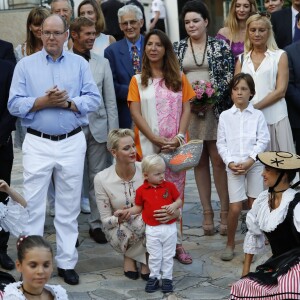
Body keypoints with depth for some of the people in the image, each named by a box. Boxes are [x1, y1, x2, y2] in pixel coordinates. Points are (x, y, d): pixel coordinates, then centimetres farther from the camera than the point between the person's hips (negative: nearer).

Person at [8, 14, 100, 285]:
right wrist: (43, 102, -16)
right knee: (32, 206, -1)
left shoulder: (80, 63, 6)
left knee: (69, 207, 8)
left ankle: (66, 262, 18)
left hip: (72, 143, 1)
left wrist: (67, 103, -15)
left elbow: (94, 99, 0)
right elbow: (14, 104, -4)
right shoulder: (26, 64, 3)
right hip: (37, 144, -1)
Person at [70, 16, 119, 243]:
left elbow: (110, 101, 6)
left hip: (97, 128, 2)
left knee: (98, 178, 6)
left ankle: (97, 223, 18)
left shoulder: (102, 63, 6)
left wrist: (113, 131, 1)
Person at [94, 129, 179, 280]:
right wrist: (120, 218, -33)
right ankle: (129, 255, -2)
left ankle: (145, 259, -5)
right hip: (119, 234, -2)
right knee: (140, 221, -35)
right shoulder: (102, 179, -15)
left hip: (149, 230, 2)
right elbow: (105, 220, -9)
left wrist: (174, 212, -36)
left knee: (158, 218, -32)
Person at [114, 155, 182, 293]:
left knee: (168, 256, 9)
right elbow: (138, 208, 8)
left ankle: (167, 278, 20)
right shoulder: (141, 190, -3)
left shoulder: (170, 186, -2)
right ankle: (154, 278, 21)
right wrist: (125, 211, -3)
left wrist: (174, 205, -16)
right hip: (152, 230, 0)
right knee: (154, 256, 7)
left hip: (169, 228, 0)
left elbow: (179, 200, 5)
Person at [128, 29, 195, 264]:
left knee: (176, 193, 3)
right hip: (149, 146, -1)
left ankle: (176, 242, 9)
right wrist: (157, 139, -12)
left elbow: (186, 109, 5)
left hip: (177, 145, 1)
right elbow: (136, 113, -1)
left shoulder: (179, 78, 10)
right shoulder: (138, 80, 7)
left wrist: (179, 137, -10)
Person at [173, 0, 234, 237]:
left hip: (216, 108, -2)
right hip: (188, 110, 2)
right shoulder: (177, 48, 9)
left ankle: (225, 211, 4)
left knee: (218, 159, -5)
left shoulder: (221, 46, 4)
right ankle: (207, 211, 12)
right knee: (199, 161, 6)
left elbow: (230, 75, 0)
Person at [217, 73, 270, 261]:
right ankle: (230, 244, 10)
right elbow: (221, 143, 4)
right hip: (233, 166, 0)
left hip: (255, 164, 0)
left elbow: (263, 141, -3)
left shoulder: (258, 115, 3)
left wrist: (249, 161, -13)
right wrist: (230, 162, -10)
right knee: (235, 208, -5)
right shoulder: (225, 116, 6)